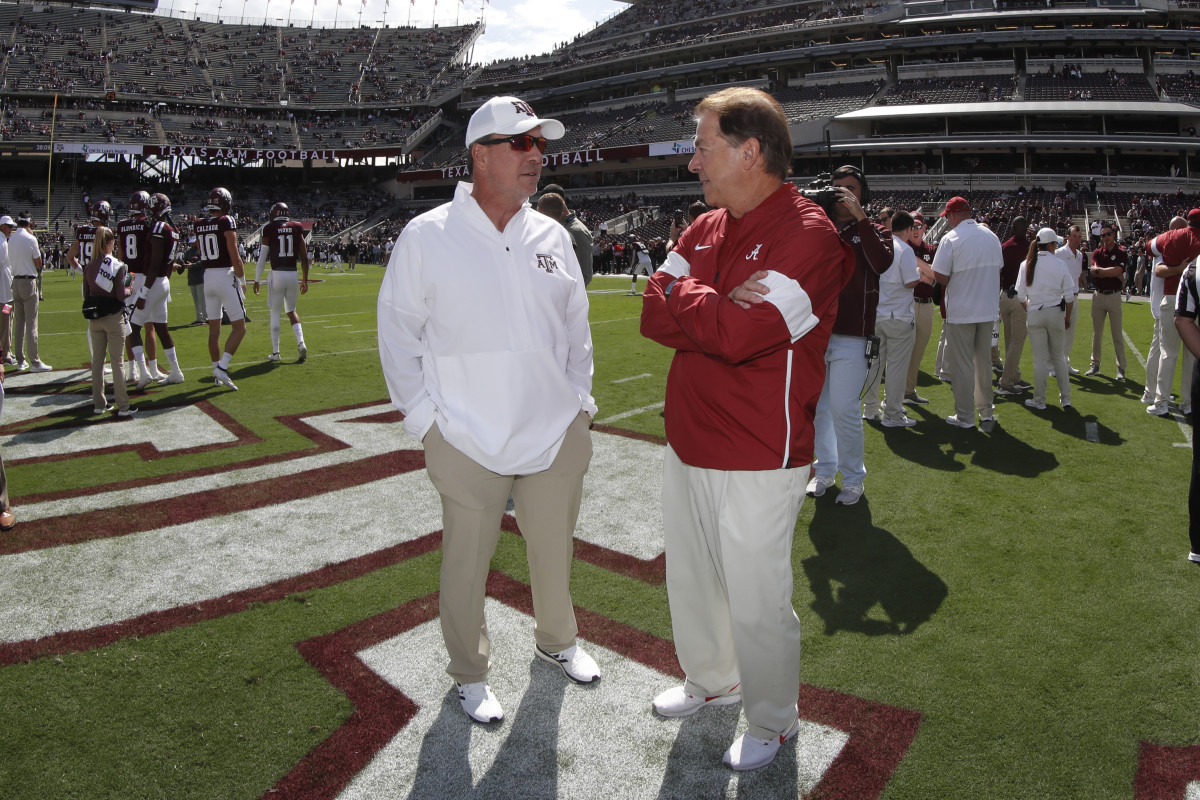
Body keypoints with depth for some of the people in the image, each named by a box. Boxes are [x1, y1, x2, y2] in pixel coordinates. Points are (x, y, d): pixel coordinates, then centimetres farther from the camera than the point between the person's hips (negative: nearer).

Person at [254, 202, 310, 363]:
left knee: (275, 314, 8)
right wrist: (305, 280, 12)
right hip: (293, 274, 3)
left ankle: (275, 352, 12)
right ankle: (301, 343, -2)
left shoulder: (269, 230, -4)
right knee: (291, 311, 19)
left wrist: (257, 280, 7)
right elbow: (304, 258, 4)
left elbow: (262, 258, -3)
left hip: (277, 274, -3)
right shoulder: (297, 229, 4)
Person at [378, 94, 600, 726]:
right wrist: (422, 416, -4)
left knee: (554, 549, 18)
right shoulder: (426, 237, -6)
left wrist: (579, 400, 10)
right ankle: (469, 673, 31)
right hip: (467, 441, -4)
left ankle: (556, 639, 44)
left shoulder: (553, 236, 6)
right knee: (467, 561, 8)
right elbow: (398, 332, -1)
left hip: (557, 433, 4)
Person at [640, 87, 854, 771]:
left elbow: (739, 336, -28)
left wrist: (684, 294, -10)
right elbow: (655, 315, 0)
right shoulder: (706, 228, 9)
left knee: (757, 604, 7)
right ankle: (711, 680, 46)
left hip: (757, 462, -7)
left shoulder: (809, 234, -17)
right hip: (688, 445, 8)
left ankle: (773, 722, 31)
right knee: (691, 579, 22)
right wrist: (720, 309, -18)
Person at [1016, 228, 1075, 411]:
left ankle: (1039, 400, 10)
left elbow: (1021, 294, -2)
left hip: (1035, 314, 0)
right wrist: (1067, 316, 11)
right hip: (1056, 313, 0)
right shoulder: (1060, 264, -5)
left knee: (1040, 358, 5)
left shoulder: (1026, 264, -3)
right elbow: (1069, 294, -2)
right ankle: (1066, 398, 15)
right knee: (1059, 356, 13)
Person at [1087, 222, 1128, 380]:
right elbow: (1094, 270, -8)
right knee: (1096, 333, 9)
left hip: (1114, 296, -3)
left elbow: (1117, 271, -17)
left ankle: (1121, 368, 4)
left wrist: (1099, 270, -10)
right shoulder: (1097, 252, 7)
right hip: (1098, 295, 3)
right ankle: (1095, 365, 17)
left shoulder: (1121, 253, -2)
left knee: (1117, 334, -1)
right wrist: (1112, 273, -13)